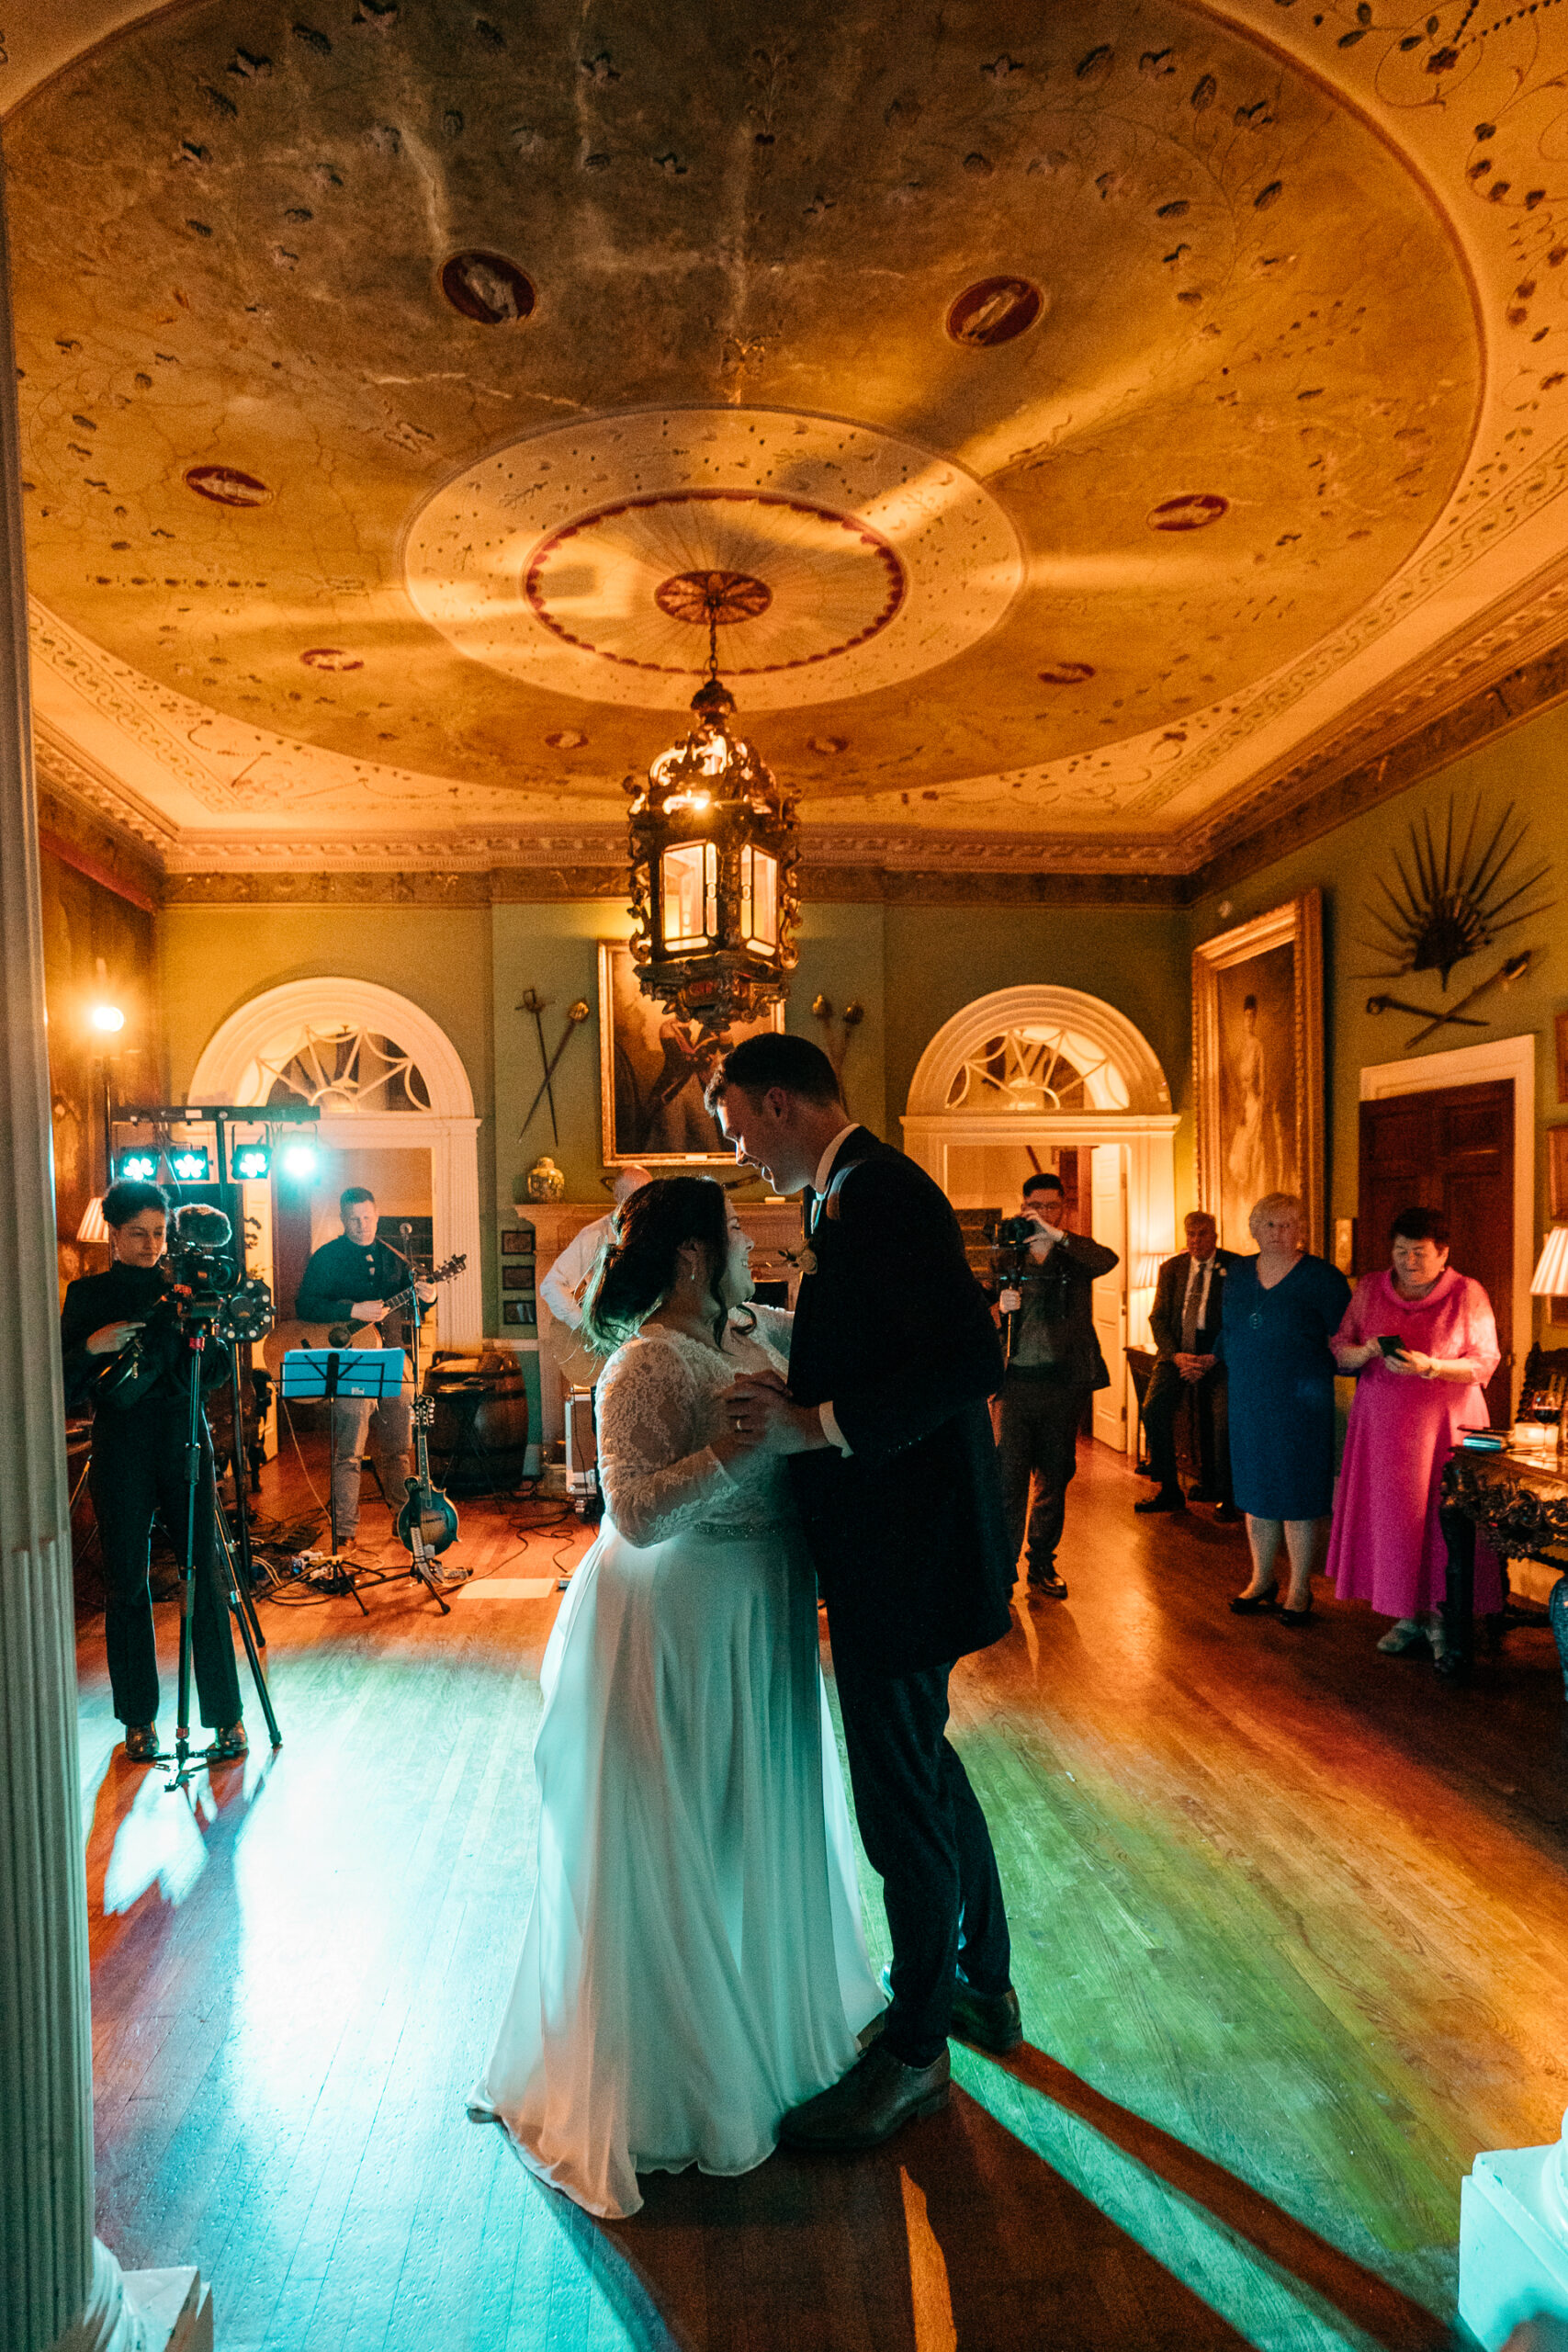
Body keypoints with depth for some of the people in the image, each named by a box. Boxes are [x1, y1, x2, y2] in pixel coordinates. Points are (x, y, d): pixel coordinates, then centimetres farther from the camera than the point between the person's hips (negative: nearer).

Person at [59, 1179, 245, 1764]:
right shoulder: (87, 1294, 5)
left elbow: (216, 1374, 4)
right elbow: (65, 1386, 2)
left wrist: (208, 1331, -14)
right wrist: (92, 1347, -15)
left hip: (184, 1438, 0)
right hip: (119, 1447, 0)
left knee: (204, 1576, -2)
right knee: (126, 1584, 5)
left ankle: (227, 1715, 6)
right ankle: (138, 1719, 20)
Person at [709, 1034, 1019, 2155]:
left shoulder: (882, 1193, -20)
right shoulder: (856, 1194, 11)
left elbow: (970, 1357, -29)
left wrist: (822, 1425, -25)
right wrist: (797, 1405, 5)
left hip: (906, 1547, -11)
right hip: (893, 1541, 11)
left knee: (901, 1792, 8)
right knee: (923, 1767, 25)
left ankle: (915, 2052, 31)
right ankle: (983, 1985, 46)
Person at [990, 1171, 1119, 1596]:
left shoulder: (1076, 1255, 8)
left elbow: (1108, 1260, -16)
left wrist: (1056, 1234, -27)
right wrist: (999, 1306, -15)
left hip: (1064, 1382, 1)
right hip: (1015, 1381, -1)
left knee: (1054, 1477, 10)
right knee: (1008, 1477, -7)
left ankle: (1042, 1564, 24)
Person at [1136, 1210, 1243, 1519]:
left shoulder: (1235, 1267, -1)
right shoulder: (1171, 1268, 10)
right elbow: (1158, 1317, 7)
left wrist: (1212, 1359, -15)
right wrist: (1176, 1355, -10)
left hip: (1217, 1353, -3)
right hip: (1177, 1351, 3)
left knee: (1223, 1418, -17)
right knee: (1153, 1410, -13)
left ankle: (1225, 1496, 5)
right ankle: (1169, 1491, 2)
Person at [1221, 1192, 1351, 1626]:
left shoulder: (1320, 1276, -6)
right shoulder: (1238, 1274, 9)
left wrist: (1320, 1376, -15)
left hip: (1300, 1403, -5)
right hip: (1248, 1399, 5)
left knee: (1298, 1491, 2)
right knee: (1255, 1487, 12)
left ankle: (1300, 1588, 16)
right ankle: (1263, 1578, 27)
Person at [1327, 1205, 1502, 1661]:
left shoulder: (1467, 1294, -1)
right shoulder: (1369, 1289, 8)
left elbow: (1485, 1363, -5)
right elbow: (1339, 1348, 8)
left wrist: (1430, 1366, -21)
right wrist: (1366, 1352, -14)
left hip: (1444, 1426, -3)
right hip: (1382, 1425, 3)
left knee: (1442, 1517, -2)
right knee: (1390, 1518, 4)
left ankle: (1441, 1617, 12)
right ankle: (1408, 1617, 16)